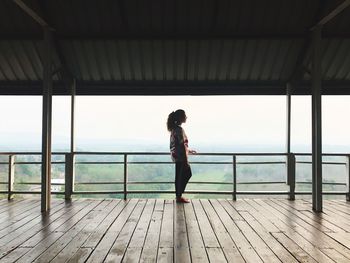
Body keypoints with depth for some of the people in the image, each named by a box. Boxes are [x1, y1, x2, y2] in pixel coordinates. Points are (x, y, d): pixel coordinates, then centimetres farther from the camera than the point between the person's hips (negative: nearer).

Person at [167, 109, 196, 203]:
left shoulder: (174, 128, 12)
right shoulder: (179, 129, -17)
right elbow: (182, 145, -20)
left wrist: (188, 150, 26)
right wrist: (186, 160, -19)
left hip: (176, 156, 9)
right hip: (181, 157, -9)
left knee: (179, 176, 14)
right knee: (187, 174, 1)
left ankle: (178, 196, 23)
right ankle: (179, 196, 6)